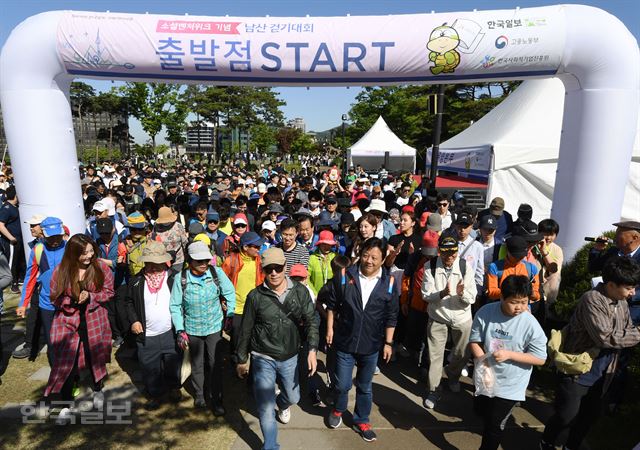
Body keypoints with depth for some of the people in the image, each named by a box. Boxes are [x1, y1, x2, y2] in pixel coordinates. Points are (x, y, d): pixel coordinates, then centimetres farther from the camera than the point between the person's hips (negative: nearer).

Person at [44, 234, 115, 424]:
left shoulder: (101, 268, -9)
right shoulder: (61, 271, -9)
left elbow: (109, 292, -3)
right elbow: (55, 298, -1)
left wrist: (90, 296, -19)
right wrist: (72, 300, -20)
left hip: (94, 321, 1)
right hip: (67, 322, 0)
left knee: (95, 357, 14)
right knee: (66, 363, -1)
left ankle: (98, 391, 42)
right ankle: (67, 405, 19)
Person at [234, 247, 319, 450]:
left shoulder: (300, 291, -8)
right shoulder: (255, 296, -12)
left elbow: (311, 321, -4)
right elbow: (246, 330, -2)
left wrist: (312, 349, -15)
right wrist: (241, 359, 5)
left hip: (290, 358, 3)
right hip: (263, 359, -2)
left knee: (293, 397, 22)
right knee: (266, 408, 0)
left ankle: (282, 404, 59)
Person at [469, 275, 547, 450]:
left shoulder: (531, 325, -22)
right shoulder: (486, 312, -16)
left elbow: (540, 359, -15)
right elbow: (474, 340, -6)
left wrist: (509, 355, -26)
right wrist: (483, 362, -22)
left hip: (510, 385, -3)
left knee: (494, 426, 9)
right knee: (481, 410, 29)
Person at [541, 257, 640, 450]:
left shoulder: (622, 302, 3)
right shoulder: (592, 299, -24)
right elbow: (605, 338, -28)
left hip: (602, 374, 8)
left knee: (590, 415, 21)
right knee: (566, 416, 3)